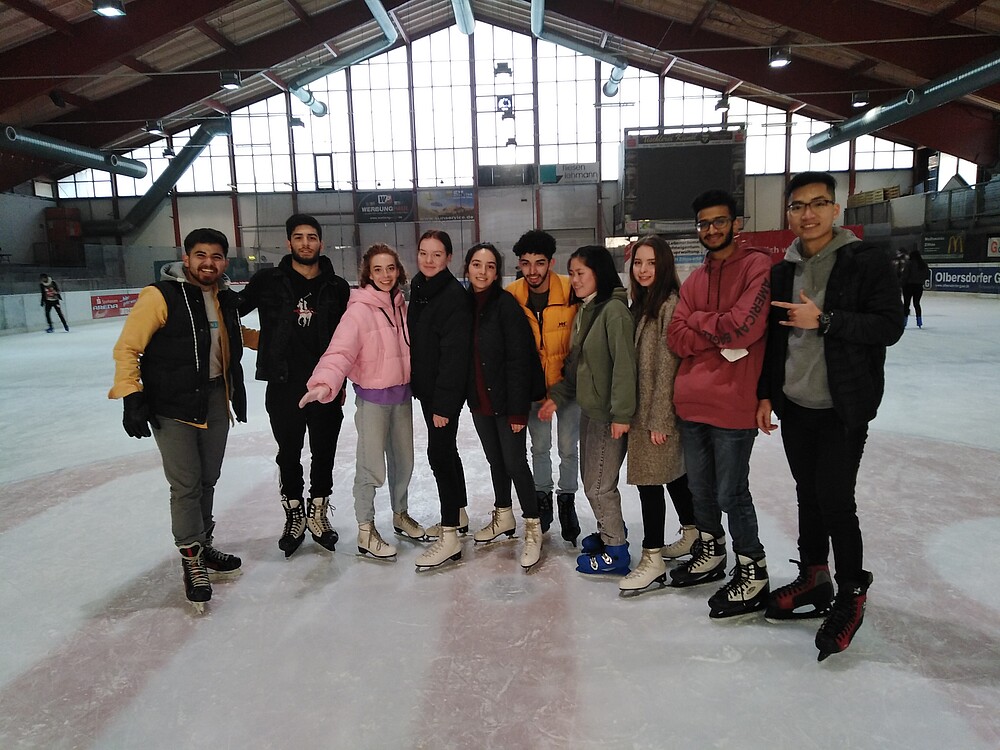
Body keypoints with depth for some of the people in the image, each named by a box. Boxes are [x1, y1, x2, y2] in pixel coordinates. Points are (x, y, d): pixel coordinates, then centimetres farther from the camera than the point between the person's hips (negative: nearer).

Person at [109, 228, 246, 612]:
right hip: (172, 407, -6)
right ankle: (192, 561, 10)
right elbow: (127, 348, -12)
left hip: (216, 400, 6)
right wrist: (132, 396, -18)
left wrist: (237, 391, 23)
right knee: (186, 486, -5)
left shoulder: (225, 298, 8)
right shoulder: (161, 296, -14)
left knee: (208, 480, 15)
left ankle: (204, 545, 33)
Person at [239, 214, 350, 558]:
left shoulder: (337, 288, 2)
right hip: (283, 386, -1)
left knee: (324, 453, 11)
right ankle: (294, 516, 30)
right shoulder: (268, 281, -2)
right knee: (289, 454, 11)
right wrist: (247, 336, 0)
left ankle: (317, 514, 30)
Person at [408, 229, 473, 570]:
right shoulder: (419, 289, 9)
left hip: (446, 390, -9)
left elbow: (454, 352, -21)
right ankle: (458, 516, 35)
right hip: (426, 386, 9)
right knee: (445, 450, 18)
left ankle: (450, 537, 2)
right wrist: (420, 386, 16)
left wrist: (443, 403, -23)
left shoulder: (454, 294, -17)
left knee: (439, 453, -7)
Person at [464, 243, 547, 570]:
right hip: (479, 400, 6)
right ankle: (503, 516, 38)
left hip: (506, 400, -6)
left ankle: (532, 528, 15)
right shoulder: (465, 304, 3)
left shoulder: (506, 304, -14)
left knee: (515, 463, -1)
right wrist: (468, 397, 8)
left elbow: (518, 359, -17)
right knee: (495, 459, 20)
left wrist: (517, 408, -19)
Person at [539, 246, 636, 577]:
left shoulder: (614, 309, -17)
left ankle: (616, 552, 17)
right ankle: (610, 531, 38)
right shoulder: (583, 310, 12)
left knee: (599, 485, 1)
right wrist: (557, 396, 10)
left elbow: (624, 364, -22)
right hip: (588, 409, 9)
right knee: (591, 479, 18)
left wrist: (622, 413, -23)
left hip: (608, 413, -9)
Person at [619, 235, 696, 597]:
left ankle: (652, 560, 5)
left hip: (661, 409, -9)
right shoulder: (641, 303, 12)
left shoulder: (670, 303, -15)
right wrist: (631, 411, 12)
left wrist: (659, 419, -17)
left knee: (649, 478, -5)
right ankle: (692, 535, 36)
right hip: (643, 406, 9)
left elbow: (668, 365, -18)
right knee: (674, 474, 20)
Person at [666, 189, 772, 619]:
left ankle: (752, 572, 21)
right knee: (700, 487, 18)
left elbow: (744, 326, -19)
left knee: (731, 494, 2)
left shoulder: (757, 266, -6)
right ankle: (711, 554, 38)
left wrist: (697, 320, -5)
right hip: (691, 402, 7)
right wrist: (721, 336, -12)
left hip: (732, 404, -6)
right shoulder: (694, 280, 14)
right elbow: (676, 338, 3)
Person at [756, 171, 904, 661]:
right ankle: (814, 579, 31)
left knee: (835, 499, -5)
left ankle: (852, 593, 16)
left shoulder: (866, 262, -6)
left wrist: (823, 320, -22)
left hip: (843, 408, -5)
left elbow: (889, 326, -14)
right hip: (794, 405, 5)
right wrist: (766, 394, 12)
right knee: (808, 494, 14)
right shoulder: (783, 270, 9)